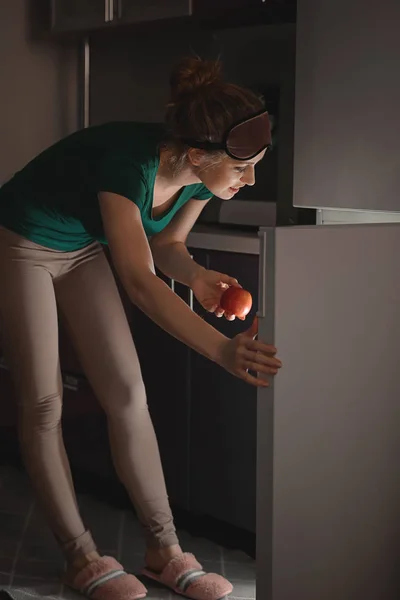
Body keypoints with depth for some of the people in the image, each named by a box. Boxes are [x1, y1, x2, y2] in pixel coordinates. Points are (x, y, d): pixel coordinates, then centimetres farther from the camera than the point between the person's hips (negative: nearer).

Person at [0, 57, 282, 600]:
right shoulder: (129, 163, -39)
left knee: (127, 394, 0)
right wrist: (222, 350, -58)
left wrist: (198, 277, -23)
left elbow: (166, 245, 1)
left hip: (81, 249, 7)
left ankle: (164, 550, 4)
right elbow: (138, 281, -47)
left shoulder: (200, 178, -17)